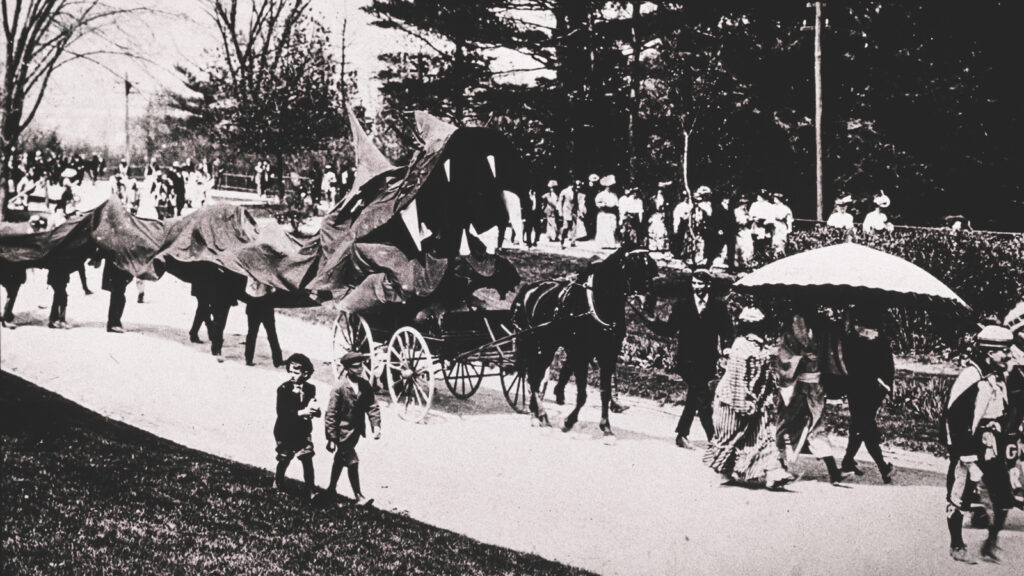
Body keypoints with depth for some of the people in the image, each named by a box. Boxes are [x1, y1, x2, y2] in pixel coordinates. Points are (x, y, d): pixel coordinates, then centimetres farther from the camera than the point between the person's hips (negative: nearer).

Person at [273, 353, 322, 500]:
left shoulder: (310, 389, -2)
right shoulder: (283, 389, -13)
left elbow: (317, 413, -3)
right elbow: (281, 412, -23)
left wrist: (313, 409, -27)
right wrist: (301, 412, -31)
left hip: (303, 431, 2)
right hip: (286, 432, -2)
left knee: (307, 459, -4)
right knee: (284, 460, 11)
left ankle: (310, 490, 6)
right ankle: (278, 484, 37)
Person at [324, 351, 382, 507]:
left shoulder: (365, 385, -2)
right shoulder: (339, 389, -18)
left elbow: (372, 406, -2)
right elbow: (331, 415, -16)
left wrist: (376, 425, -17)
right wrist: (331, 438, -17)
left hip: (356, 429, 6)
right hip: (342, 431, -6)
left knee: (340, 459, 22)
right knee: (352, 462, -8)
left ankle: (332, 488, 38)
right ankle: (358, 497, -2)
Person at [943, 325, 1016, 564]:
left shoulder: (999, 379, 9)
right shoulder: (970, 378, -19)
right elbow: (952, 415, -21)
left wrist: (1001, 448, 16)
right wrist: (966, 453, -19)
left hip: (992, 451, 8)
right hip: (969, 448, -8)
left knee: (1004, 500, 5)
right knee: (958, 498, 3)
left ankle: (991, 544, 20)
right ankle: (956, 547, 18)